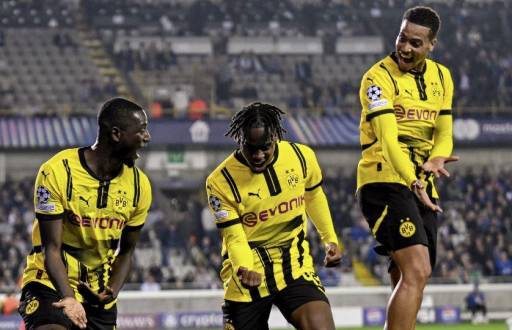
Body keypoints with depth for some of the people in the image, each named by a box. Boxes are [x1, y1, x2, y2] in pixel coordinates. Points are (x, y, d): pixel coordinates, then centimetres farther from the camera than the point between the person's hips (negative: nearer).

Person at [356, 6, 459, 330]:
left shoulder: (442, 77, 12)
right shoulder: (379, 78, -11)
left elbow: (444, 133, 10)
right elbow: (387, 139, -23)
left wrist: (436, 159, -14)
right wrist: (413, 182, -38)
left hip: (422, 187, 8)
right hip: (385, 180, -7)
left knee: (407, 282, 8)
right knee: (417, 271, -22)